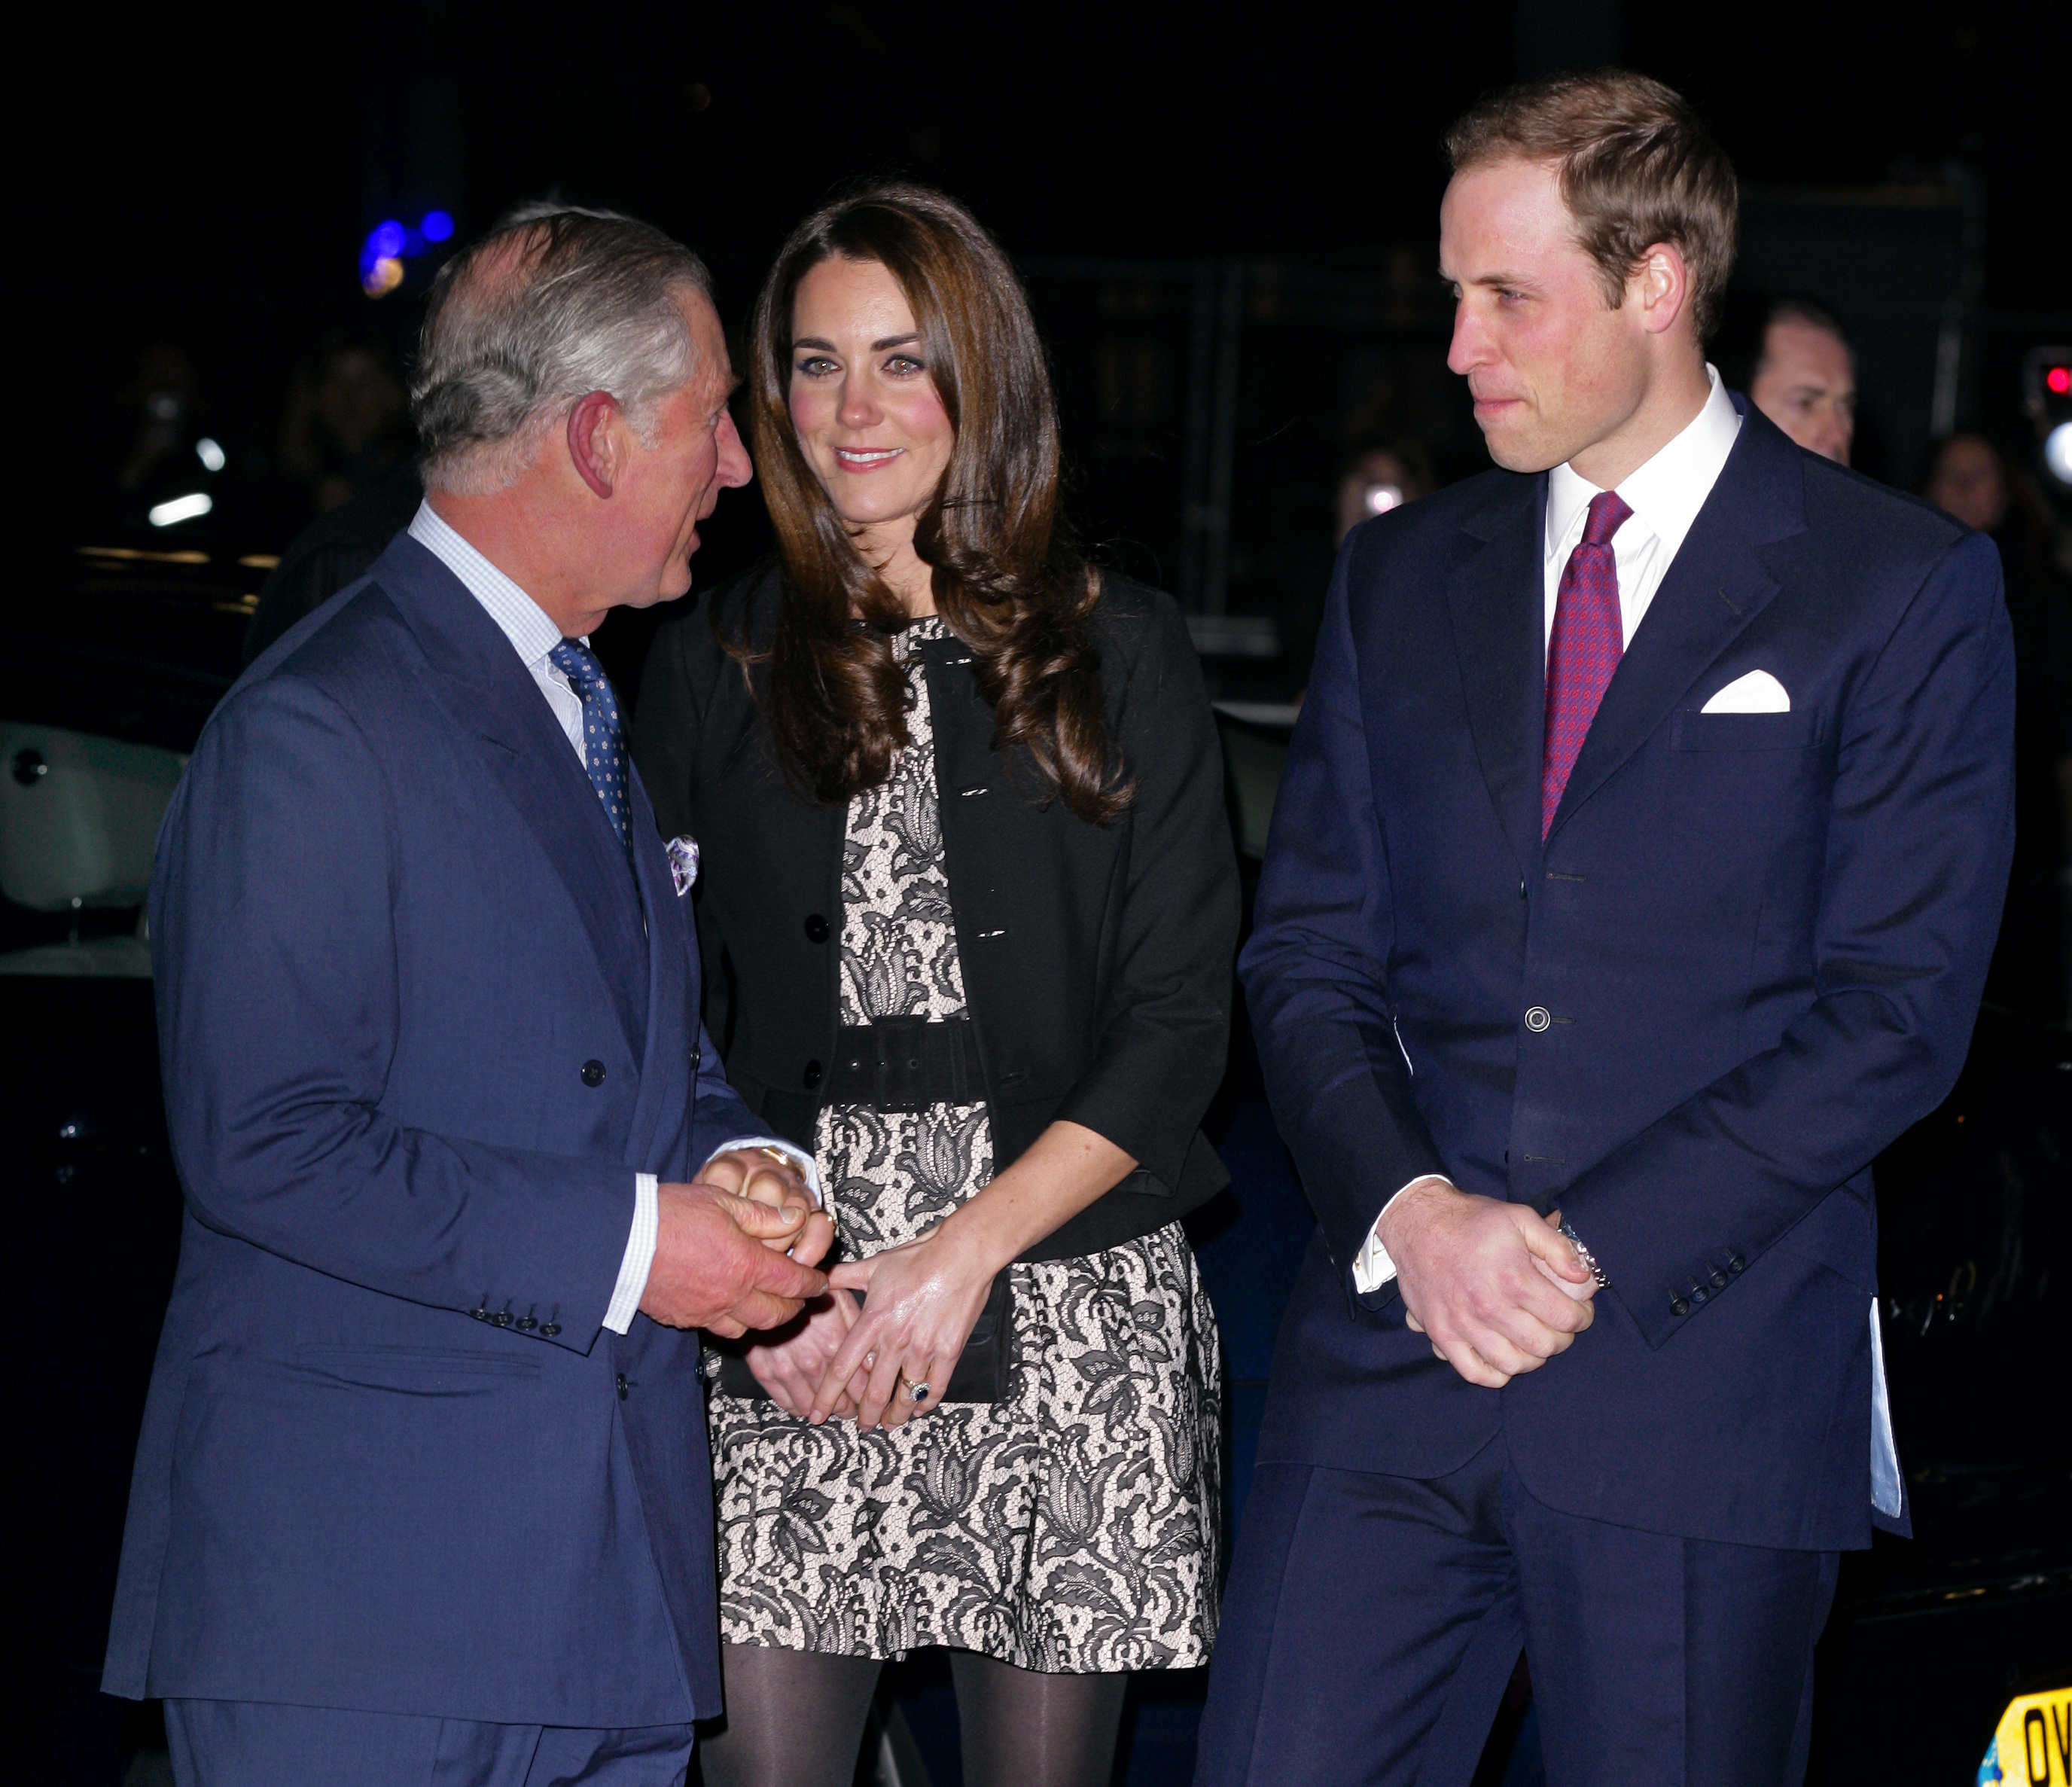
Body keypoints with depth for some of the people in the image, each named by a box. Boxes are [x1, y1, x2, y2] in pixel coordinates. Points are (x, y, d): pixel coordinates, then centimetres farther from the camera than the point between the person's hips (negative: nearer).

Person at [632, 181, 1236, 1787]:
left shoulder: (1120, 656, 5)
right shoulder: (716, 665, 9)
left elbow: (1180, 1021, 0)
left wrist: (968, 1250, -10)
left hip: (1072, 1316, -1)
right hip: (789, 1325, 1)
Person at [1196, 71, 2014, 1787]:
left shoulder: (1904, 590, -1)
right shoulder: (1400, 579, 13)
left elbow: (1897, 1008, -7)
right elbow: (1308, 953, 10)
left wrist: (1590, 1253, -13)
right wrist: (1409, 1210, -9)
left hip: (1705, 1384, -3)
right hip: (1388, 1357, 3)